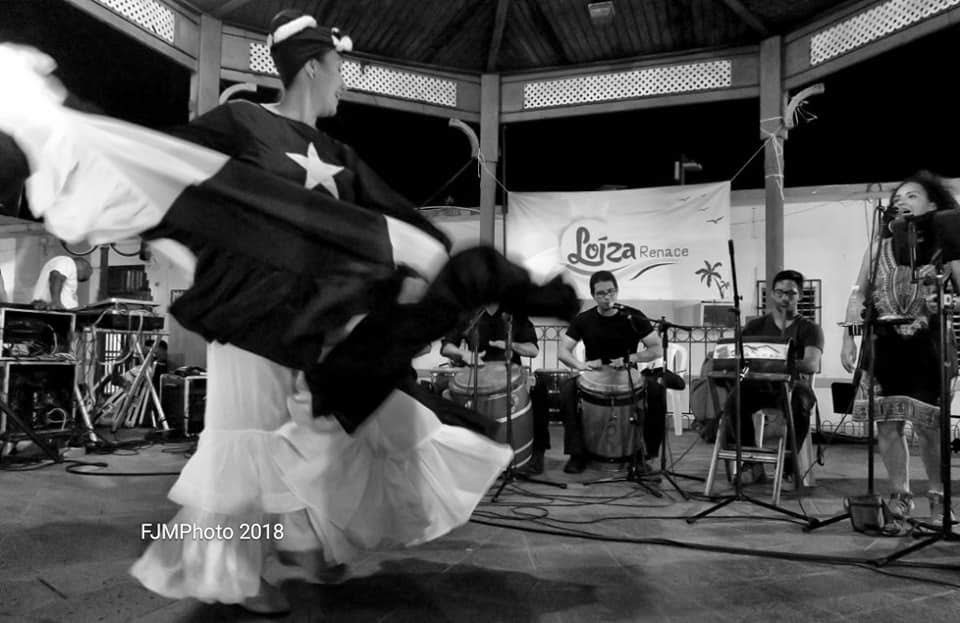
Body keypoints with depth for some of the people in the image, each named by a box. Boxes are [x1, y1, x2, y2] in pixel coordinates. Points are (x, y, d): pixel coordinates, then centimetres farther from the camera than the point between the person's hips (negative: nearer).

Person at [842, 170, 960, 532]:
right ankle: (899, 498, 17)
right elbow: (859, 294, 9)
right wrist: (849, 338, 2)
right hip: (883, 343, 2)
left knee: (927, 425, -2)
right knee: (886, 424, 2)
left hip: (927, 344, -2)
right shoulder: (880, 245, 12)